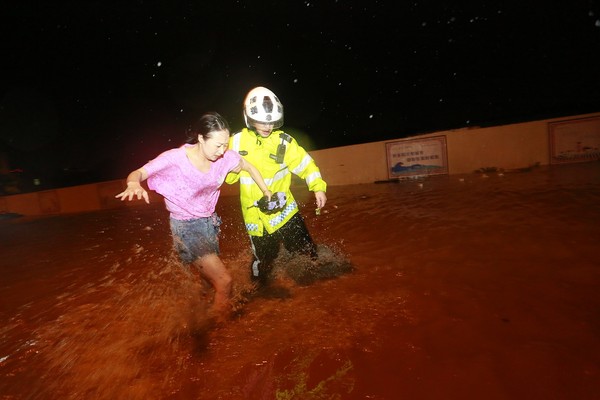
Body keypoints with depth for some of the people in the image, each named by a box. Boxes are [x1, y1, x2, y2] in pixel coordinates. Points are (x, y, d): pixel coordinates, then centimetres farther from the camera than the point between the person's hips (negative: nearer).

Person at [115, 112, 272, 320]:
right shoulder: (175, 158, -24)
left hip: (210, 222, 6)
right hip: (186, 227, -5)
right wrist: (134, 184, -45)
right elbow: (138, 173, -21)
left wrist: (266, 192, -4)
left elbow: (248, 167, 4)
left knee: (210, 276, 23)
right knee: (224, 281, -10)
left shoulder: (224, 157, -12)